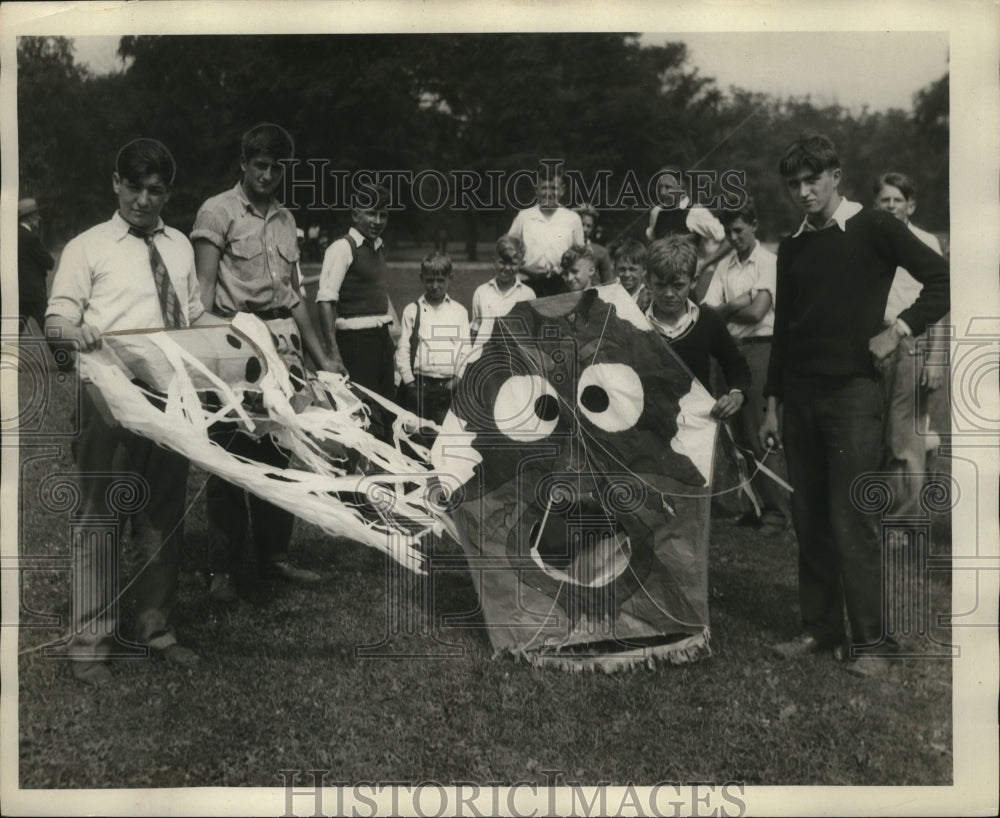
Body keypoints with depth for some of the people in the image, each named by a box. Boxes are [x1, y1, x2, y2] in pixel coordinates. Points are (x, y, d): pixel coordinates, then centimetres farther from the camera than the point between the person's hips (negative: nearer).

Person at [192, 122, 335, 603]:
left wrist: (319, 356, 18)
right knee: (230, 459, -3)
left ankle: (273, 556, 22)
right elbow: (204, 288, -8)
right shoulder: (218, 211, 0)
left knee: (277, 456, 10)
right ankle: (223, 569, 6)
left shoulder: (285, 220, 18)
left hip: (281, 345, 6)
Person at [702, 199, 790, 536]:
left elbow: (757, 311, -14)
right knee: (740, 430, 9)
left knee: (761, 431, -7)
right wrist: (739, 305, -9)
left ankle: (778, 509, 1)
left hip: (760, 347, -6)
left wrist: (725, 310, -1)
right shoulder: (724, 266, 12)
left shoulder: (769, 262, -5)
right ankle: (756, 503, 20)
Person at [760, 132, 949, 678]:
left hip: (852, 391, -5)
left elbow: (941, 279, -3)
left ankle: (872, 642, 3)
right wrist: (772, 403, 14)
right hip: (800, 396, 6)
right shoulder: (792, 248, 15)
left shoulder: (873, 229, -1)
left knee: (851, 522, -7)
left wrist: (899, 329, -14)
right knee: (809, 521, 8)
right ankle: (821, 631, 18)